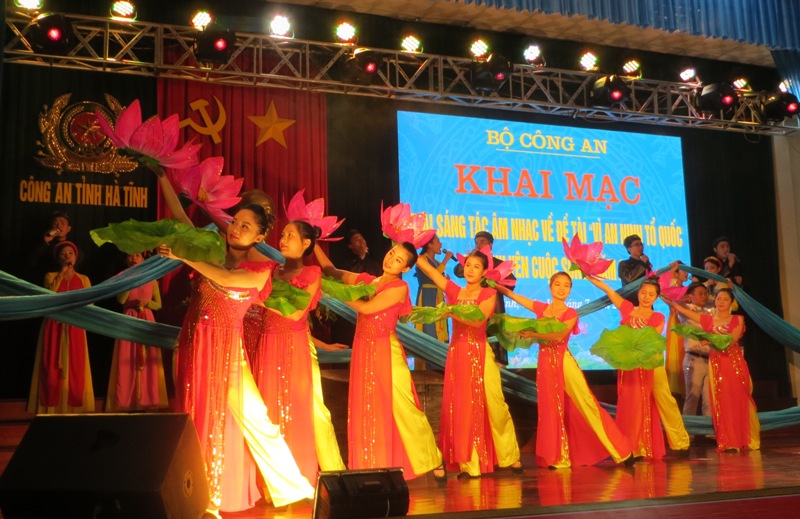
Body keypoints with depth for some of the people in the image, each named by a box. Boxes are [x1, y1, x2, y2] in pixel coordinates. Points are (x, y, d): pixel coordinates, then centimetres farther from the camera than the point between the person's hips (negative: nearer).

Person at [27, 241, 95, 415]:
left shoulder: (83, 279, 10)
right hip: (54, 327, -1)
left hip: (74, 328, 1)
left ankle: (74, 408, 1)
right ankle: (52, 409, -1)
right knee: (52, 368, -4)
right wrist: (61, 274, -10)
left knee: (75, 368, -2)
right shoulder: (50, 276, 7)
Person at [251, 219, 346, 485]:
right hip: (268, 346, 4)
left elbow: (295, 313, -10)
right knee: (269, 409, 3)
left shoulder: (311, 273, 0)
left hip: (295, 348, -4)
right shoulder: (274, 272, 14)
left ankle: (299, 478, 8)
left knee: (297, 411, -1)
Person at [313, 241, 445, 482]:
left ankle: (433, 462, 10)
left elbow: (366, 307, -16)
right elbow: (332, 272, 17)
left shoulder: (399, 287, -7)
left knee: (403, 408, -4)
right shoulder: (364, 280, 10)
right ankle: (372, 469, 15)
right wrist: (315, 244, 8)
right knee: (366, 412, 7)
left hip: (387, 352, -5)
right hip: (363, 352, 6)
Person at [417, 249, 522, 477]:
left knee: (493, 405, -1)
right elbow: (423, 264, 3)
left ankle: (511, 457, 11)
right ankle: (468, 464, 7)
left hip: (480, 354, -3)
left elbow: (478, 320, -17)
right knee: (460, 407, 1)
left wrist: (451, 311, -25)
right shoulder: (453, 291, 10)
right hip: (457, 353, 3)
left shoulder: (489, 294, 2)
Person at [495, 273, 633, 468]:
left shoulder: (571, 313, -1)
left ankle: (620, 451, 3)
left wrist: (533, 334, -16)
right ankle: (559, 458, 17)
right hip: (545, 364, 4)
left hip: (564, 362, -4)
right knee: (552, 410, 7)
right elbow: (512, 294, 12)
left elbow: (559, 335, -18)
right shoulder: (541, 308, 9)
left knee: (587, 404, -6)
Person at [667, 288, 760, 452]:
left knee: (739, 401, 0)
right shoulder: (708, 319, 10)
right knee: (721, 403, 0)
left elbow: (732, 339, -10)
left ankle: (746, 440, 12)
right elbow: (682, 309, 3)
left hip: (735, 362, -1)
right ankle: (727, 443, 4)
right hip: (716, 364, 1)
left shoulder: (738, 319, 5)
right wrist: (667, 299, -8)